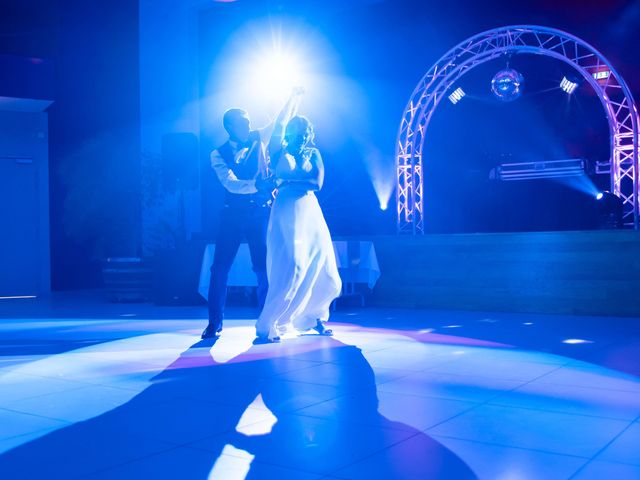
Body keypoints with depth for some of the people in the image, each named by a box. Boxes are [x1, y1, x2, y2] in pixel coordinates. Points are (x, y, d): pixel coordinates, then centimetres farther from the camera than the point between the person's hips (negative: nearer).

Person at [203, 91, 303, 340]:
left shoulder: (258, 140, 6)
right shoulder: (218, 154, -3)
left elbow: (281, 121, 11)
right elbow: (231, 184, -18)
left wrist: (293, 97, 1)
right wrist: (258, 184, -32)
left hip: (260, 213, 1)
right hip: (233, 214, -1)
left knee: (264, 267, -1)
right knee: (220, 267, -1)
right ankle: (215, 323, 12)